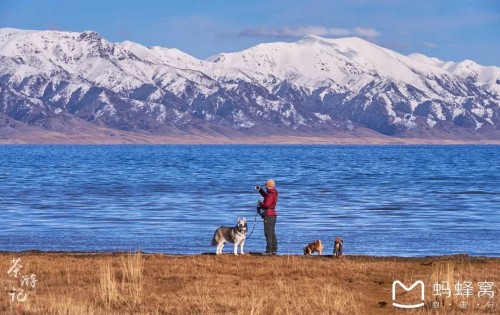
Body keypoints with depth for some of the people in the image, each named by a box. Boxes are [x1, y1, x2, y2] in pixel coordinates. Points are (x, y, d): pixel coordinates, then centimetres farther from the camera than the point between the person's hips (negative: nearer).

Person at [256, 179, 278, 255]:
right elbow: (266, 196, 33)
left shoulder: (271, 195, -17)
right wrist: (260, 190, 26)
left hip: (268, 215, -10)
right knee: (272, 233, 12)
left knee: (268, 234, -10)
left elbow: (267, 205, -27)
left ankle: (269, 250, -13)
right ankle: (274, 250, 13)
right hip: (273, 214, 10)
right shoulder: (274, 194, 13)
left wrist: (261, 203, -8)